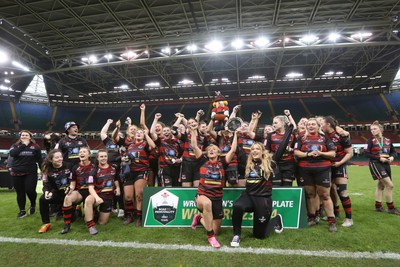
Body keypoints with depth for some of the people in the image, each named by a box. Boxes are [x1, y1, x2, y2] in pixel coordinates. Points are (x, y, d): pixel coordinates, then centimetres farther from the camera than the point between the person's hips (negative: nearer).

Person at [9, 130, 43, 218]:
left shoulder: (35, 146, 2)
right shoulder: (15, 146, 8)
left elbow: (40, 159, 3)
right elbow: (12, 154, -14)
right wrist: (23, 145, -14)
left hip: (30, 172, -2)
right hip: (17, 172, 3)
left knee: (30, 190, -9)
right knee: (20, 192, 7)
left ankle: (33, 205, 20)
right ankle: (22, 211, 19)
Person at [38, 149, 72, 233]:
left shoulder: (67, 166, -4)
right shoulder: (47, 169, -2)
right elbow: (46, 184, -7)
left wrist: (70, 187, -20)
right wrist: (47, 192, -30)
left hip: (68, 191, -2)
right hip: (57, 192, 2)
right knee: (42, 199, -24)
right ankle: (46, 223, -9)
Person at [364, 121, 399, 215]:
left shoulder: (387, 140, 7)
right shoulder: (371, 140, -5)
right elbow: (366, 153, -11)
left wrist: (392, 157, -7)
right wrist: (379, 158, -19)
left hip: (386, 165, 6)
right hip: (375, 164, -6)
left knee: (381, 185, 13)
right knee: (389, 185, -11)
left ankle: (378, 206, 25)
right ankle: (391, 208, 2)